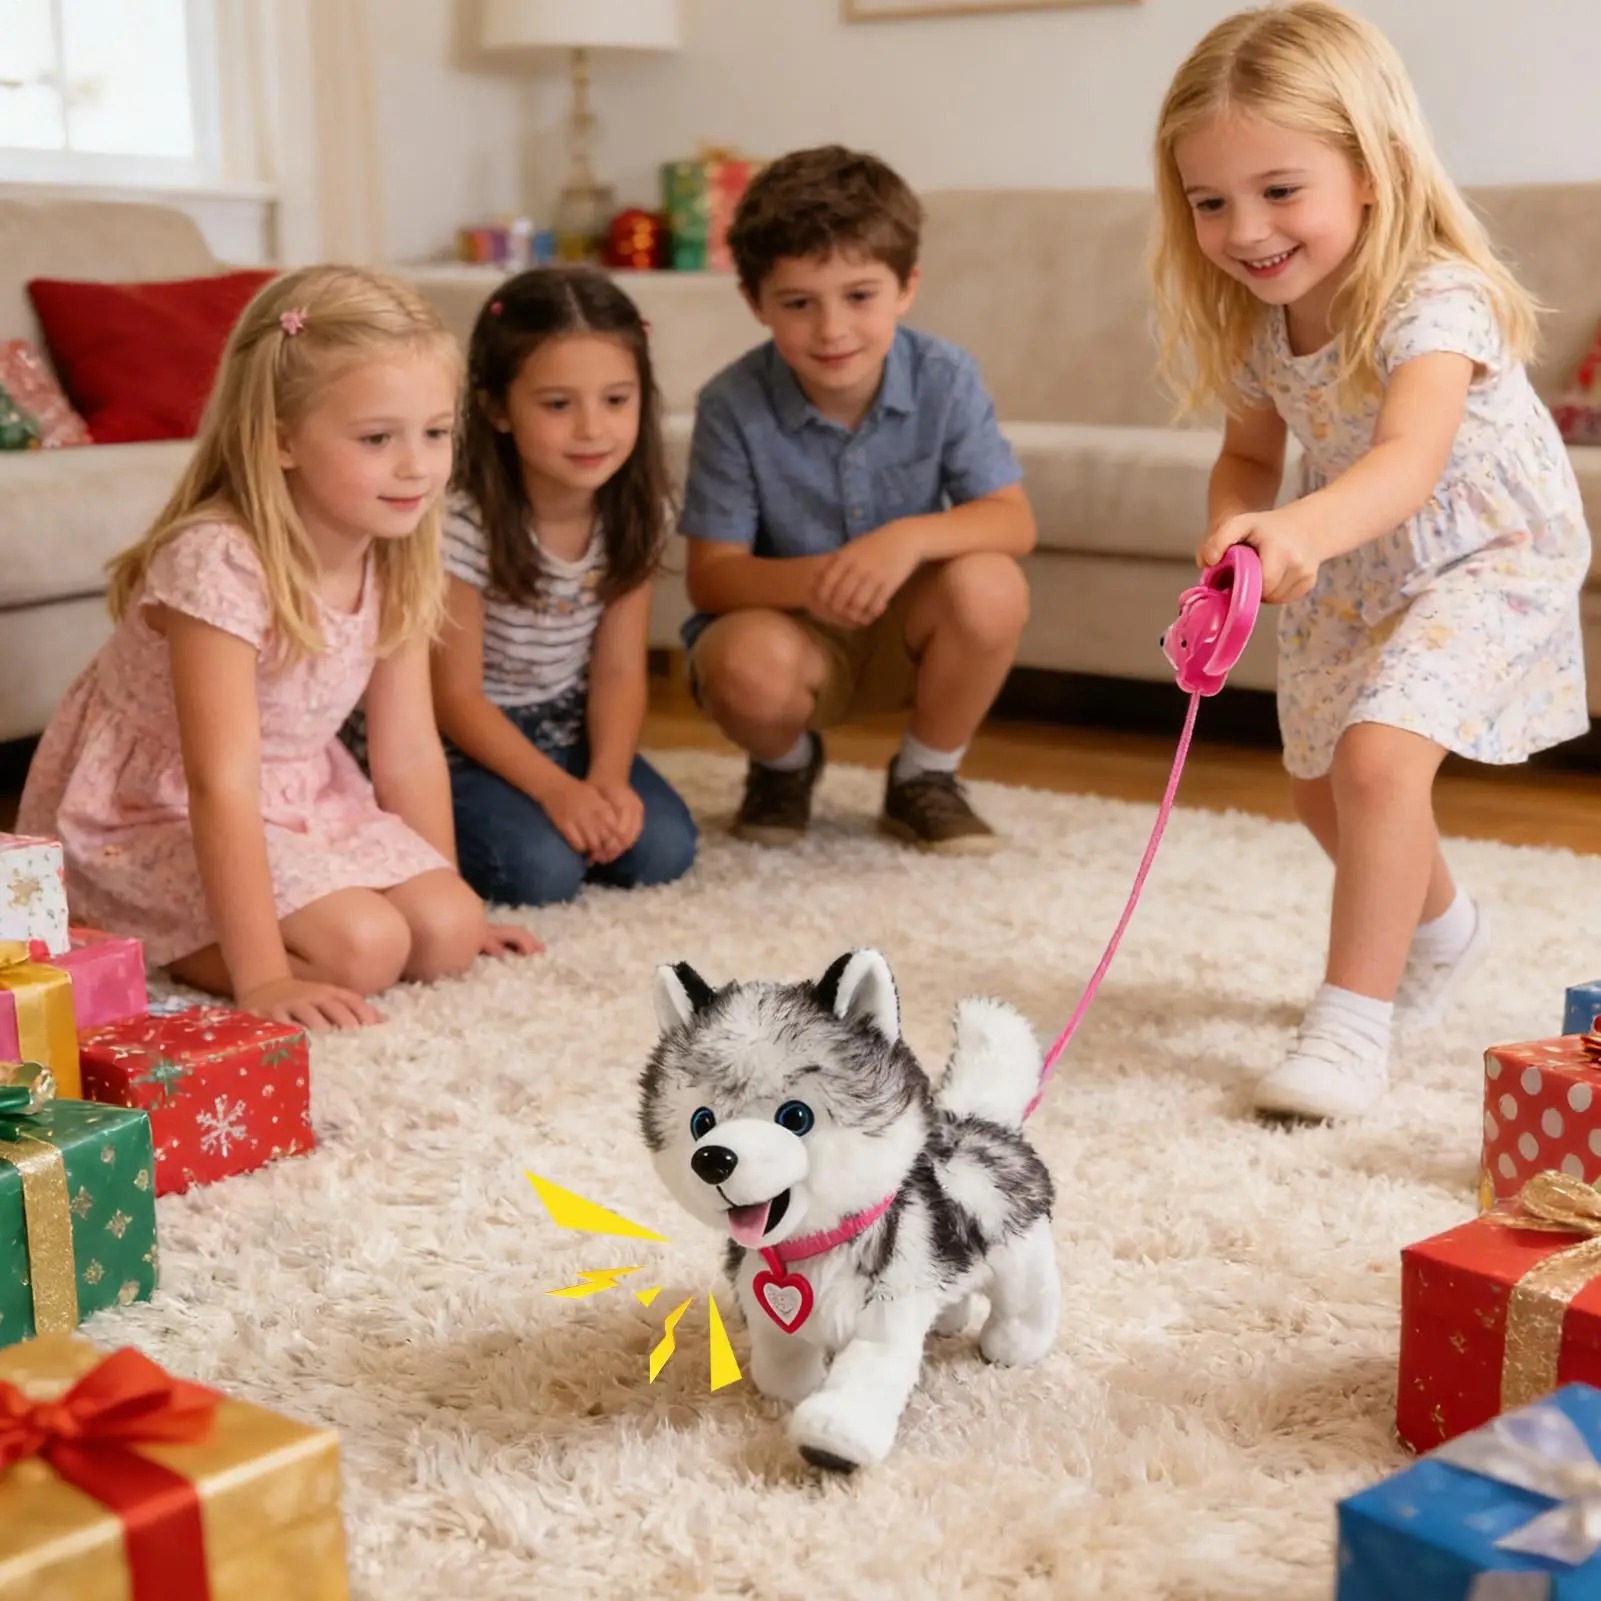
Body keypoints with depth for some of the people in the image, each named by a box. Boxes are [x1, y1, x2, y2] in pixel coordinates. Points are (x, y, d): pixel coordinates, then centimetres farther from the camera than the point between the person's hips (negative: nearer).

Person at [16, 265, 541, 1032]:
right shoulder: (218, 562, -30)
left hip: (298, 797, 8)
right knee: (361, 945, -24)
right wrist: (261, 977, -33)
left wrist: (449, 900, 3)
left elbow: (410, 752, 0)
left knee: (446, 932, -8)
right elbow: (222, 785, -32)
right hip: (149, 815, -8)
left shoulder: (396, 560, -7)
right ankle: (141, 947, -2)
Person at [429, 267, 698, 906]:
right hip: (464, 737, -4)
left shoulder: (636, 514, -10)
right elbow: (456, 696, -19)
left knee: (662, 848, -15)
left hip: (565, 726, 5)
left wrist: (609, 778, -23)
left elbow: (619, 671, -6)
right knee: (542, 868, -25)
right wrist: (555, 789, -28)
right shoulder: (463, 524, -25)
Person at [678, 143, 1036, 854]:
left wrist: (912, 537, -37)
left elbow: (1013, 521, -16)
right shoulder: (732, 405, -19)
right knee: (749, 665, -36)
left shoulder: (944, 378, -14)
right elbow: (709, 575, -17)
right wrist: (812, 580, -39)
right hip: (785, 627, -2)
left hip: (904, 631, 2)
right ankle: (785, 765, 5)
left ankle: (923, 779, -1)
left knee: (990, 587, -30)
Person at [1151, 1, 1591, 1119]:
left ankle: (1354, 1026, -17)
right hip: (1352, 572, 8)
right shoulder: (1254, 322, -11)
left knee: (1378, 755, -28)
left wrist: (1305, 532, -71)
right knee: (1323, 784, 17)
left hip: (1487, 556, -8)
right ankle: (1440, 931, 48)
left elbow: (1411, 459, -51)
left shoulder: (1436, 301, -34)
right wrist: (1239, 523, -19)